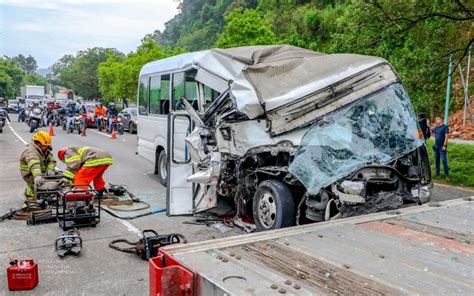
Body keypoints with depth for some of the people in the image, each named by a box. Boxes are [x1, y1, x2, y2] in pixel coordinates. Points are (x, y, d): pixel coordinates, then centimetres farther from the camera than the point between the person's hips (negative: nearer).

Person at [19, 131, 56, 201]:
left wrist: (50, 169, -20)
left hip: (42, 173, 8)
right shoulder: (30, 151, -22)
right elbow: (34, 164, -41)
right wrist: (37, 175, -58)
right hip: (31, 175, -8)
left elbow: (52, 160, 2)